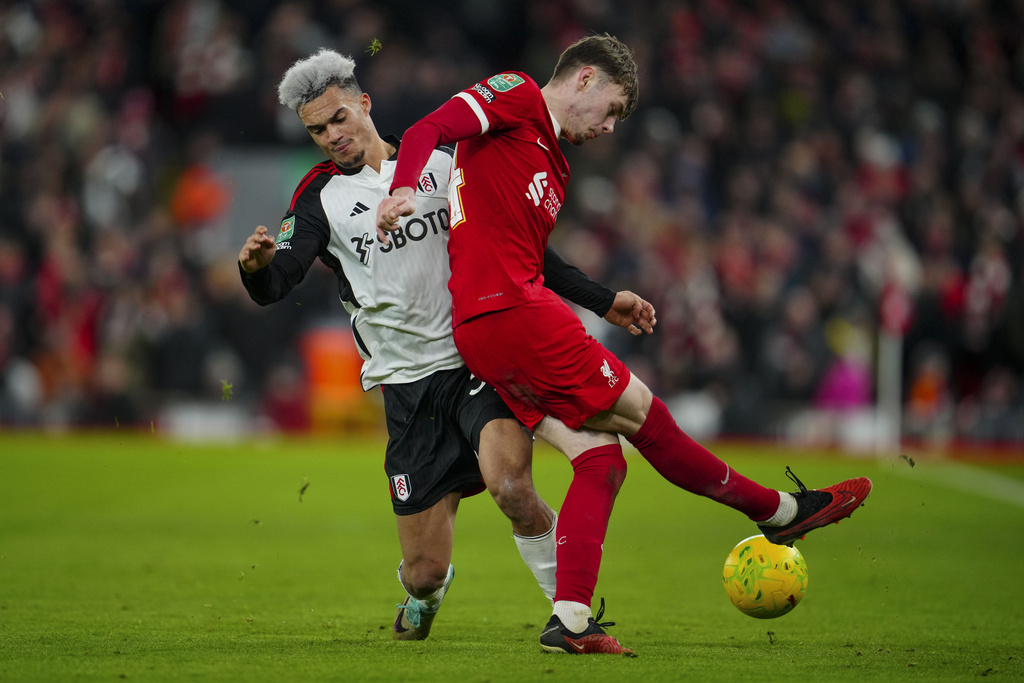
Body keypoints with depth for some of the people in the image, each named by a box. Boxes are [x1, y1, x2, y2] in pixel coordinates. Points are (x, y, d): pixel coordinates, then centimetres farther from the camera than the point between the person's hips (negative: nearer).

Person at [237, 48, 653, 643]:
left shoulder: (440, 160, 9)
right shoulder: (320, 198, 6)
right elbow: (275, 287, -7)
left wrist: (600, 300, 14)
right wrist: (256, 266, -31)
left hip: (482, 362, -1)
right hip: (410, 385, 1)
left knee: (509, 483, -32)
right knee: (426, 571, 0)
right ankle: (424, 593, 38)